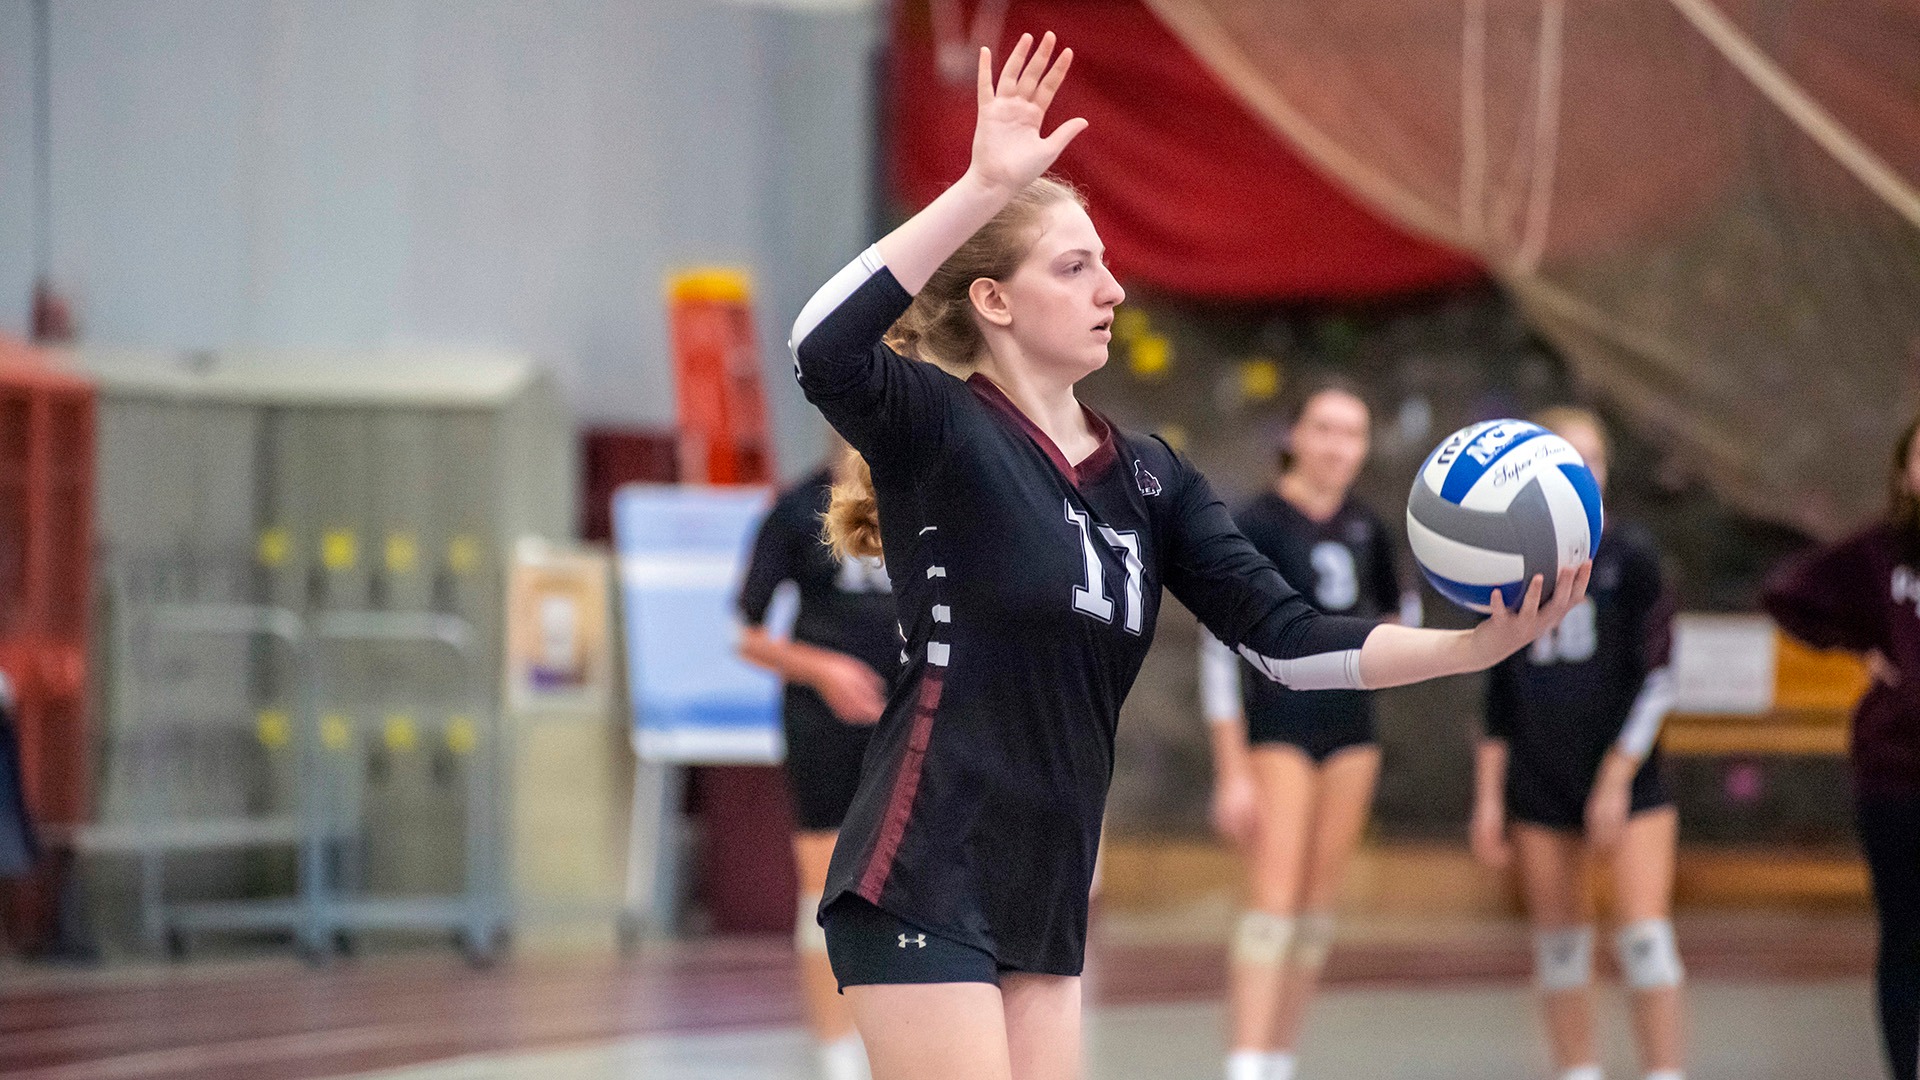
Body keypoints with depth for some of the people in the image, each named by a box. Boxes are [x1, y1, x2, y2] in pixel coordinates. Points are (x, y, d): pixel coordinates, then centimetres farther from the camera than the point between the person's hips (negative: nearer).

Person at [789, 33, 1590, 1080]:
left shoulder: (1147, 476, 12)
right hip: (920, 888, -7)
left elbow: (1285, 635, 6)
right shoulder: (940, 433, -8)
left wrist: (1473, 646, -9)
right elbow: (824, 351, -30)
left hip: (1043, 903, 8)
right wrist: (985, 188, -35)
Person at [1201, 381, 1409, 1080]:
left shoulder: (1366, 529, 7)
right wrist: (1231, 773, -16)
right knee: (1274, 898, -16)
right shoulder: (1256, 526, -10)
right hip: (1279, 728, -6)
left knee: (1318, 908, 6)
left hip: (1351, 731, 6)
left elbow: (1391, 611, 26)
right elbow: (1218, 652, -12)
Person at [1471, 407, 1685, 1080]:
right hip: (1539, 784, 3)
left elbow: (1657, 677, -6)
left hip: (1625, 774, -3)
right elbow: (1499, 693, 12)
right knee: (1559, 941, 5)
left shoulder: (1628, 556, -3)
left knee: (1645, 933, -12)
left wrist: (1615, 780, -12)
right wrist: (1488, 796, 8)